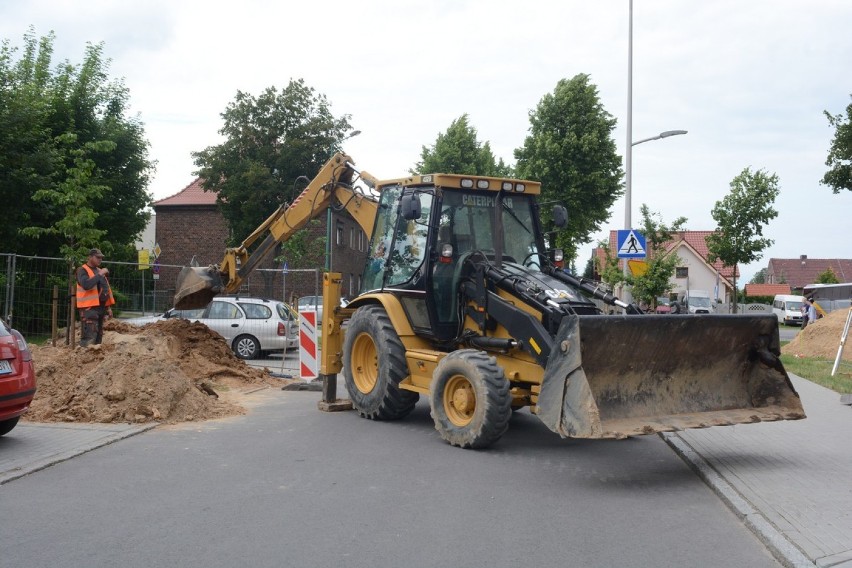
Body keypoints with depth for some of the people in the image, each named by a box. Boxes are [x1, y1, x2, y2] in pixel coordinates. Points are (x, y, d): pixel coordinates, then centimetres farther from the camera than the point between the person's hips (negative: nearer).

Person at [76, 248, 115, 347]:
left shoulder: (99, 271, 20)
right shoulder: (82, 270, -6)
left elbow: (106, 289, 24)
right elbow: (86, 285, -25)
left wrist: (108, 306, 19)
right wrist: (99, 275, -22)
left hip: (101, 307, 9)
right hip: (89, 308, -9)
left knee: (98, 335, 13)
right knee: (89, 336, -17)